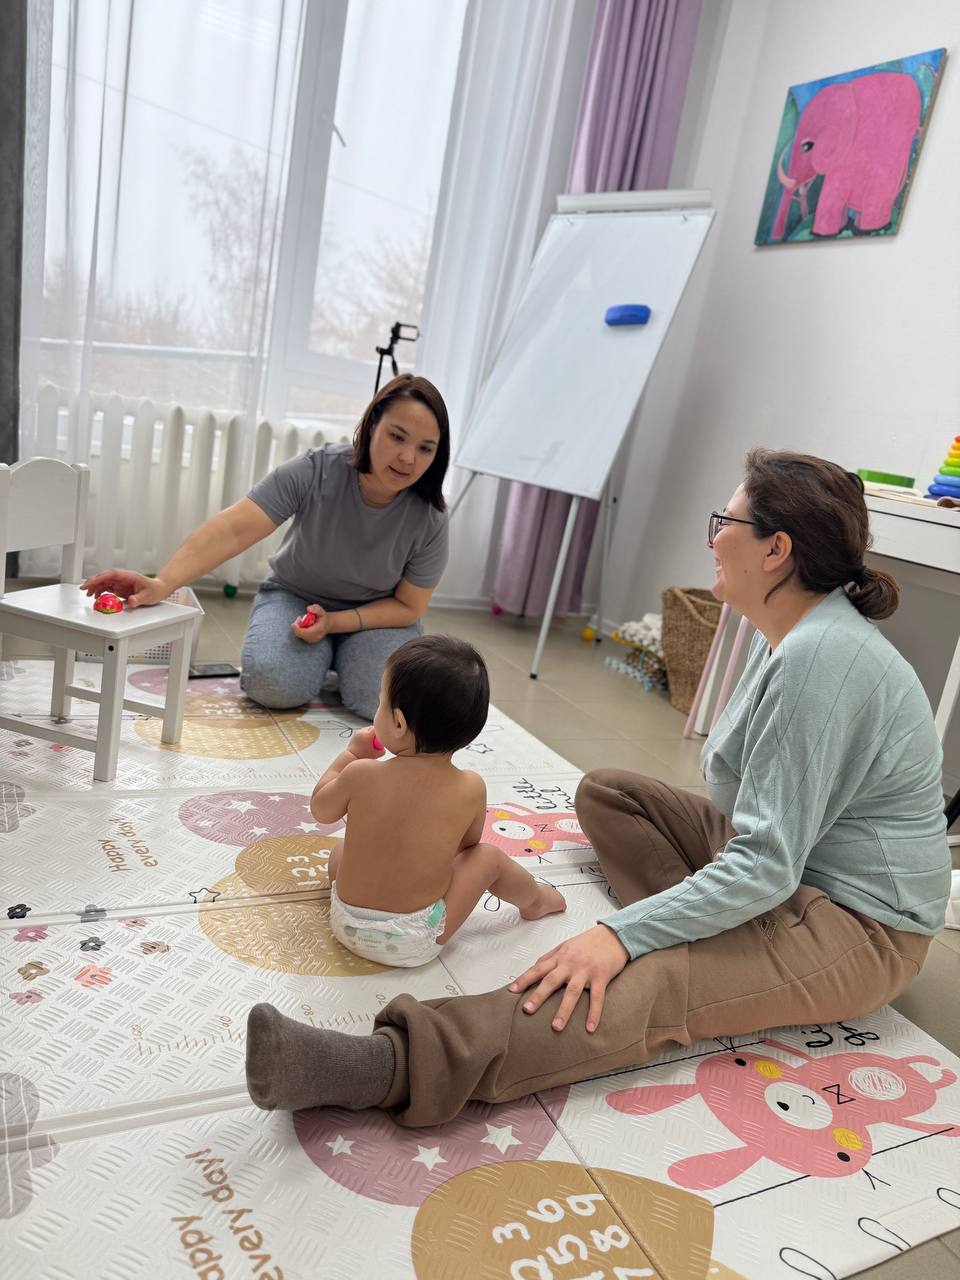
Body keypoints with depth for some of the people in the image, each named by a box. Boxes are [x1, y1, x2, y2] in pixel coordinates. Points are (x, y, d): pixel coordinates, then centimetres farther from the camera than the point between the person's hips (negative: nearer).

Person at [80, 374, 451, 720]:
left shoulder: (429, 520, -22)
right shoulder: (316, 470, -26)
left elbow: (408, 607, -10)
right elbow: (233, 529, -36)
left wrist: (333, 621, -25)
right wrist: (161, 584, -51)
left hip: (375, 614, 1)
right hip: (295, 595, 0)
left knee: (382, 699, -27)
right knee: (272, 682, -29)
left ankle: (342, 655, 9)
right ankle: (319, 653, 8)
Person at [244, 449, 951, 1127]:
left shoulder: (821, 656, -27)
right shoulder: (791, 633, 6)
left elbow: (768, 866, -30)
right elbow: (756, 793, 12)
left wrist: (622, 935, -32)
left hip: (857, 927, -10)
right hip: (793, 860, 10)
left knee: (643, 985, -36)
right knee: (604, 790, 11)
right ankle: (707, 943, -7)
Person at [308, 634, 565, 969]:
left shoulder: (361, 775, -20)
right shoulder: (471, 789, -18)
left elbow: (321, 809, 2)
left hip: (346, 926, 1)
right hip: (416, 943, -1)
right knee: (489, 857, 17)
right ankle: (534, 899, 42)